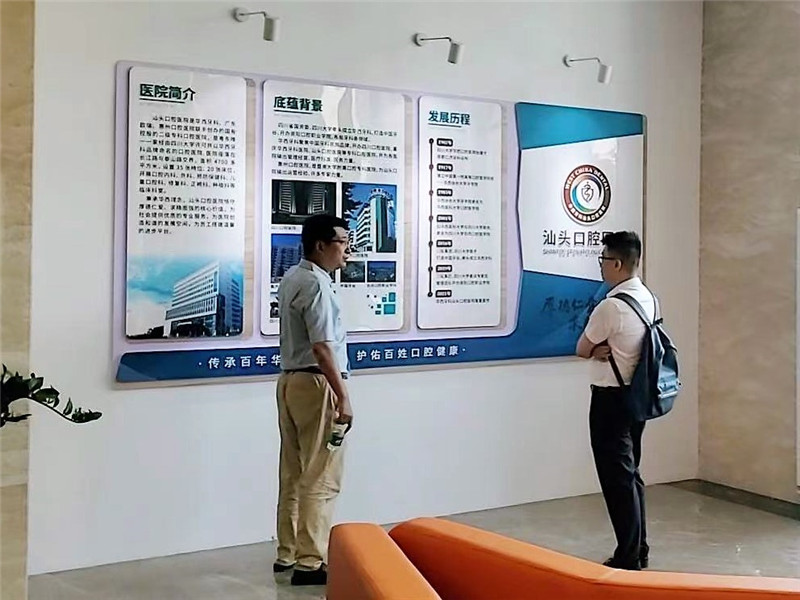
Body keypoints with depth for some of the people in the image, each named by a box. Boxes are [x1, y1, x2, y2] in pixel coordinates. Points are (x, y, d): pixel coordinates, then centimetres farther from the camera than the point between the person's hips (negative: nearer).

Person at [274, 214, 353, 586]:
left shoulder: (292, 277, 14)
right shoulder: (316, 284, -16)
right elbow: (322, 348, -22)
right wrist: (342, 397, -20)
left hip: (290, 380, 10)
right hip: (316, 384, -10)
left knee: (293, 474, 14)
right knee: (319, 478, -3)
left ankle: (287, 553, 22)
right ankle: (310, 563, 2)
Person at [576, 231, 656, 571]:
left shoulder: (611, 306, -22)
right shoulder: (648, 299, 6)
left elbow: (582, 349, -11)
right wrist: (605, 349, -5)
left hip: (611, 399, -9)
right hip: (636, 394, 9)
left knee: (616, 478, 0)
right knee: (630, 473, 18)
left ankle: (628, 557, 9)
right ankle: (639, 549, 27)